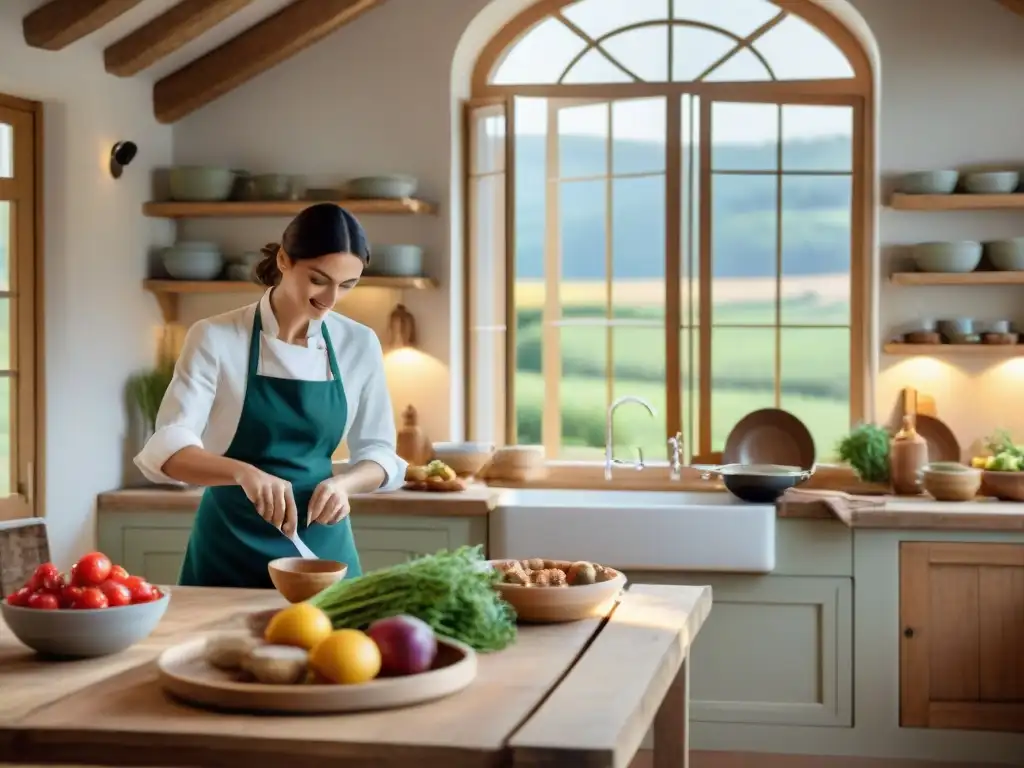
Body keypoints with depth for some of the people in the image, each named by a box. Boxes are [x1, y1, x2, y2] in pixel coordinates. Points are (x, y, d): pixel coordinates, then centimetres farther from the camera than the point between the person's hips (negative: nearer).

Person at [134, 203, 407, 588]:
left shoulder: (360, 344, -1)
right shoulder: (216, 338, -11)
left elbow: (378, 451, 5)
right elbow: (167, 449, -18)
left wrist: (343, 482, -17)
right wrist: (243, 471, -37)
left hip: (322, 545, 3)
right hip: (230, 552, -3)